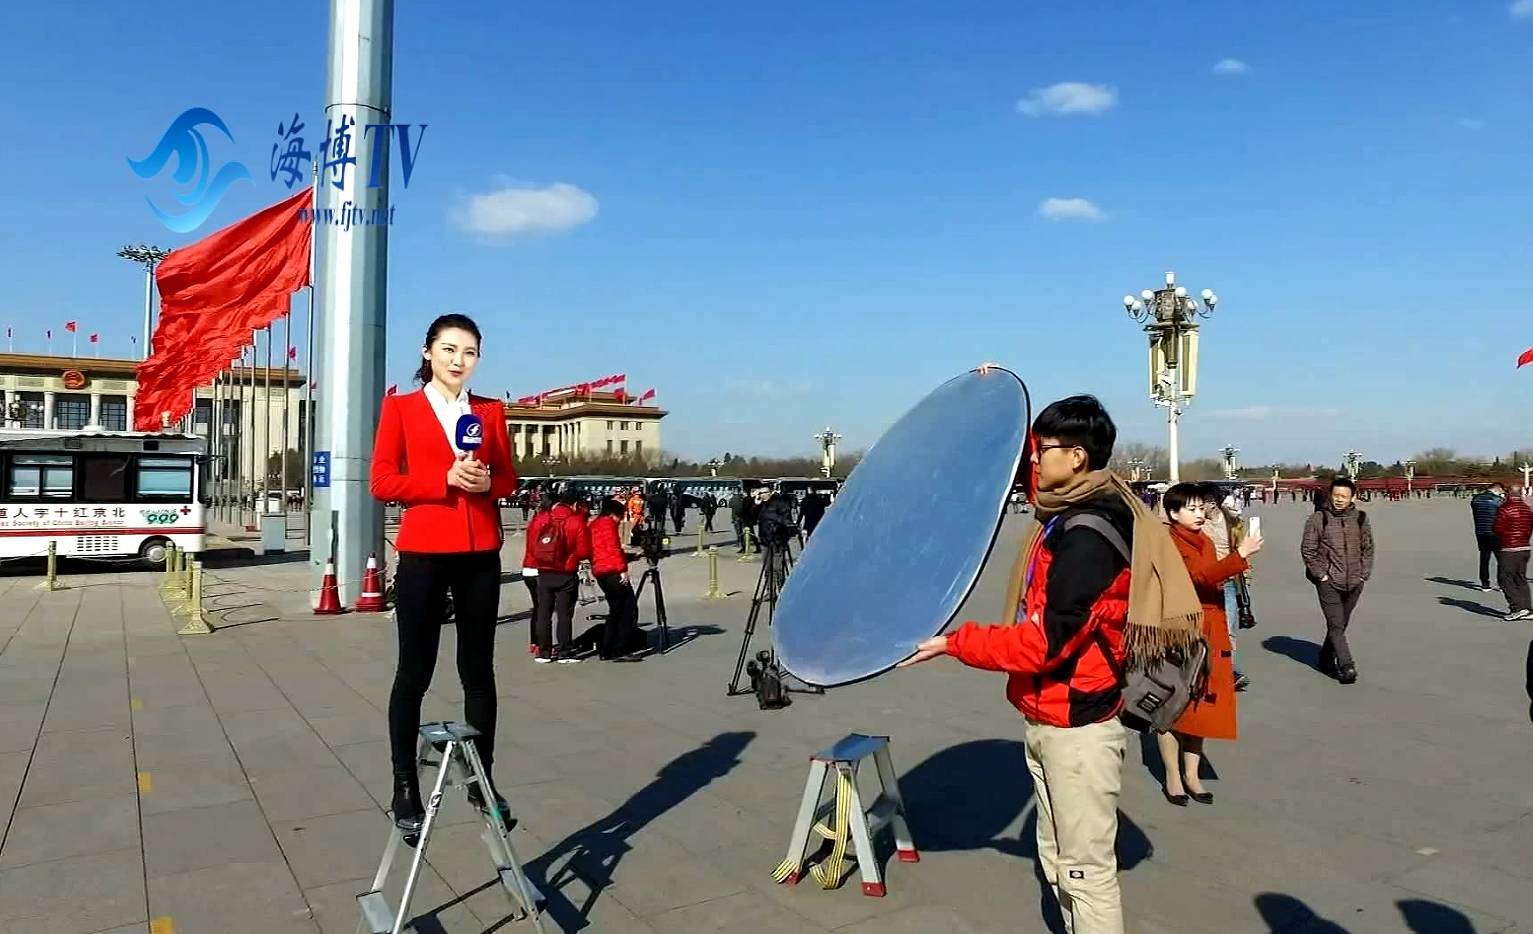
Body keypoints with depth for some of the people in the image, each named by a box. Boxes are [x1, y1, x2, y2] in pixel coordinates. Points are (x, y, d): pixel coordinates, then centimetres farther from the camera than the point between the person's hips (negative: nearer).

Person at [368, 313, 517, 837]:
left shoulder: (490, 411, 11)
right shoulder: (400, 407, 2)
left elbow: (508, 479, 14)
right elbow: (381, 483, -4)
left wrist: (487, 482, -8)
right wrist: (445, 479, -16)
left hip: (480, 554, 3)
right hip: (423, 553, -3)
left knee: (479, 669, 9)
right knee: (414, 672, 3)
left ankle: (482, 778, 19)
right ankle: (405, 788, 13)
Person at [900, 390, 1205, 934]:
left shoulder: (1090, 537, -23)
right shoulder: (1067, 510, 4)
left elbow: (1044, 642, -25)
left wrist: (953, 643, -20)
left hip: (1076, 728, -10)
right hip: (1046, 719, 10)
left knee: (1085, 870, 3)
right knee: (1056, 863, 19)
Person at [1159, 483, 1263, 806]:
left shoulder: (1205, 541, 13)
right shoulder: (1170, 544, -13)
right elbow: (1200, 575, -28)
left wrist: (1223, 635, 19)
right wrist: (1240, 555, -35)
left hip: (1207, 635, 8)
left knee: (1201, 705, 12)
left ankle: (1192, 774, 23)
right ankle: (1173, 777, 14)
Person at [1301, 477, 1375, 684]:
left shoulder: (1360, 518, 6)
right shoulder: (1318, 518, -6)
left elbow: (1368, 547, 16)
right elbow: (1307, 550, -4)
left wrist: (1364, 573, 7)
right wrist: (1320, 574, -8)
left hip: (1354, 582, 4)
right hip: (1329, 582, -4)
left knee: (1341, 624, 13)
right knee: (1336, 625, -10)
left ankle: (1326, 659, 28)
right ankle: (1347, 667, -11)